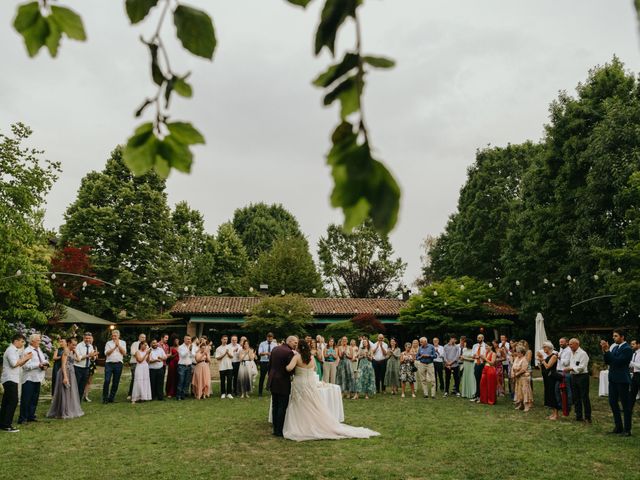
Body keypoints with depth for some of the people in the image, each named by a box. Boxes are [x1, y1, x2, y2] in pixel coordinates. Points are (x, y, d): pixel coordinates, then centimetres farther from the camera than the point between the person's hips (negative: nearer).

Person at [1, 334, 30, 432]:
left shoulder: (14, 350, 20)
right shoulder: (11, 350, -12)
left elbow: (19, 364, 20)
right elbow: (14, 363, -22)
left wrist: (26, 358, 5)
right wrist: (25, 358, -12)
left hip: (11, 379, 11)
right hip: (10, 379, -11)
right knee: (13, 401, -13)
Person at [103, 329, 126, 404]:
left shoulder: (122, 343, 11)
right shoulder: (108, 343, 9)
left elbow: (124, 352, 0)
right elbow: (106, 353, -3)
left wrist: (118, 345, -9)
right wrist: (114, 347, -10)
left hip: (118, 364, 1)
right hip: (109, 363, -1)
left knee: (116, 382, 3)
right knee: (107, 381, -10)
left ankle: (111, 398, 12)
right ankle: (105, 398, 0)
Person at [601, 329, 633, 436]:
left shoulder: (627, 349, -13)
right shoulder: (614, 347, 10)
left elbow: (618, 361, -23)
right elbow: (607, 362, 9)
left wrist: (607, 350, -22)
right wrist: (605, 351, -4)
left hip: (622, 380, -8)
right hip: (613, 379, 8)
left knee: (625, 404, 2)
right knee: (613, 402, 12)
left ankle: (627, 430, 10)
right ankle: (618, 427, 22)